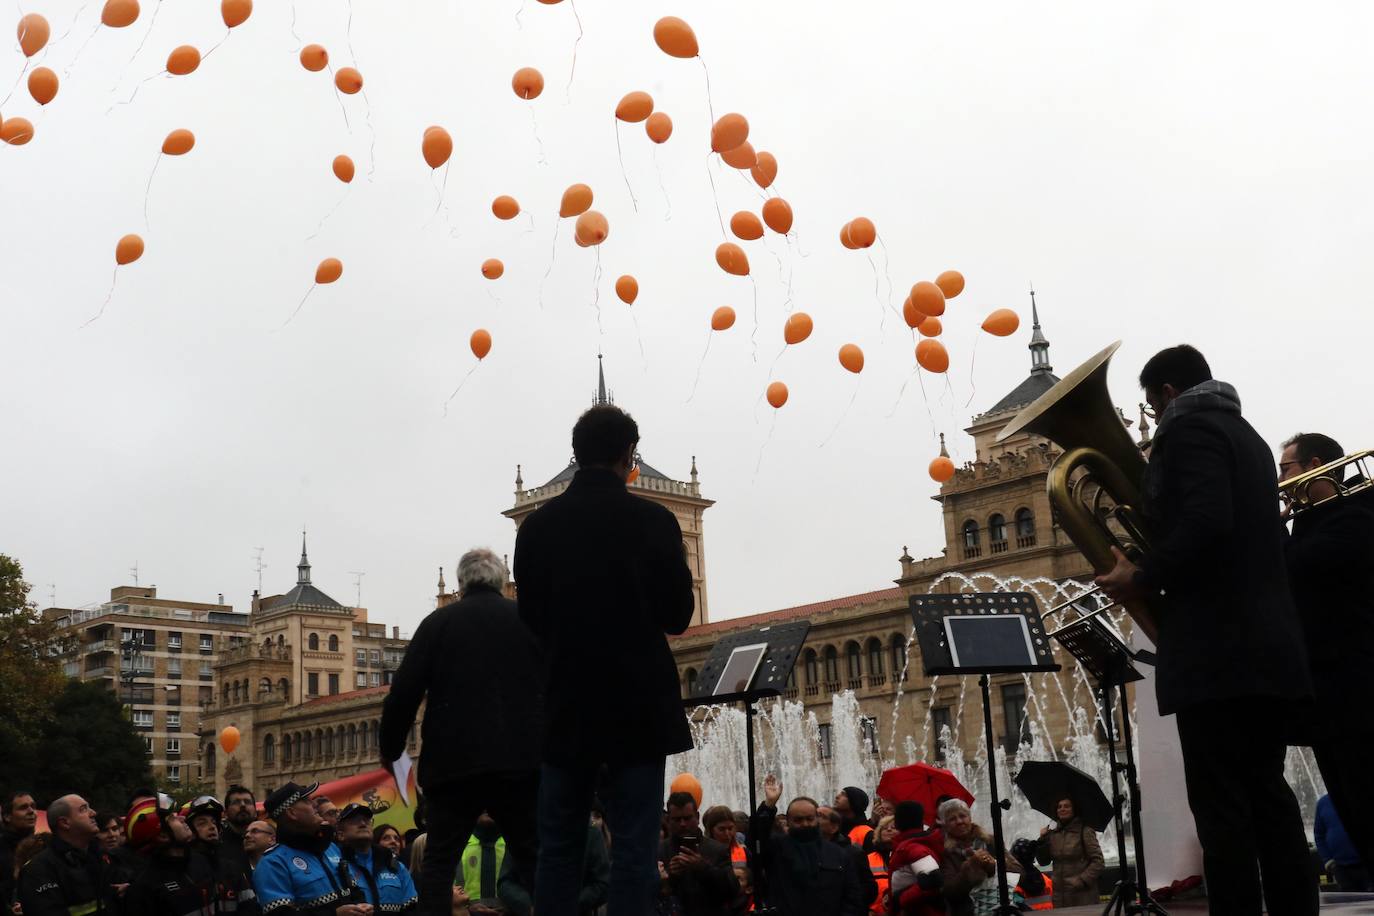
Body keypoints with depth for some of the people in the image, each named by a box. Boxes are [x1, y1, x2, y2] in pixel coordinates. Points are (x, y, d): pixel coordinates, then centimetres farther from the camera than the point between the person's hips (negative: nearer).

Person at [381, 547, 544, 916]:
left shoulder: (438, 622, 2)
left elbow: (403, 693, -2)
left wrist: (390, 748, 11)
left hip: (454, 764, -1)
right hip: (522, 761, 1)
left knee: (439, 863, 8)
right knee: (538, 859, 10)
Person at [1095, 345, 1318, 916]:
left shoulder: (1189, 427, -6)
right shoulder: (1245, 435, 23)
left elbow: (1206, 522, -22)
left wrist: (1144, 578, -11)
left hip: (1218, 646, -9)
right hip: (1269, 643, 10)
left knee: (1222, 807, -8)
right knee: (1267, 795, 12)